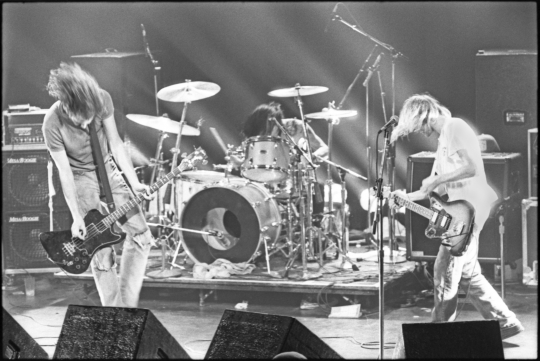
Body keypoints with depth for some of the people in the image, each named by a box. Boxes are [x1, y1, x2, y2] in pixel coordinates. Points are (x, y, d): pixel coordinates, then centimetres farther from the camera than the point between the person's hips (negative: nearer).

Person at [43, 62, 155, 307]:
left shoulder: (101, 100, -19)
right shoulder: (53, 124, -27)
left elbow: (115, 143, -8)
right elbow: (64, 172, -19)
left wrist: (134, 183, -11)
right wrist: (76, 218, -17)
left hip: (108, 169, 4)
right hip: (81, 178, -4)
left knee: (141, 236, -3)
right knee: (101, 255, -3)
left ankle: (127, 305, 6)